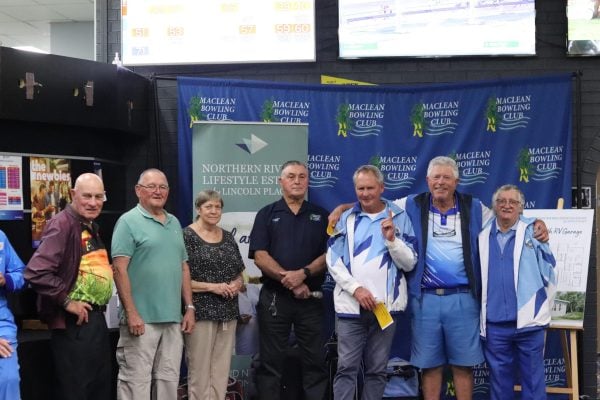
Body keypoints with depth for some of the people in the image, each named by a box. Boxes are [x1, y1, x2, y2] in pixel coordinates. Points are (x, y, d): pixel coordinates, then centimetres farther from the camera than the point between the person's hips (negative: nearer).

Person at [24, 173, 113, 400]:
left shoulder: (91, 227, 13)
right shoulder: (62, 224, -18)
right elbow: (36, 272, -29)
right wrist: (67, 301, -22)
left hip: (96, 319, 10)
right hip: (74, 323, -10)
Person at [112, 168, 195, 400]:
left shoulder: (174, 223, 16)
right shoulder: (129, 222, -4)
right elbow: (119, 269, -11)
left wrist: (189, 307, 12)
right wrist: (131, 313, -17)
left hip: (173, 319, 6)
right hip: (141, 319, -6)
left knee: (169, 380, 12)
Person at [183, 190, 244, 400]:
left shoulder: (228, 237, 13)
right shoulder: (187, 236, -6)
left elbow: (239, 273, 20)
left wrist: (237, 284, -2)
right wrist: (212, 287, -17)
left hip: (228, 312, 6)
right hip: (201, 312, -6)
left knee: (221, 371, 8)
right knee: (199, 371, -2)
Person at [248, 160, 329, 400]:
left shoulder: (321, 215, 10)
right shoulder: (267, 214, 6)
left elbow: (329, 254, 1)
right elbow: (260, 256, -4)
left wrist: (303, 274, -15)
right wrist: (288, 279, -13)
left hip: (310, 298, 1)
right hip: (273, 297, -1)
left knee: (315, 360, 3)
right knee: (271, 361, 4)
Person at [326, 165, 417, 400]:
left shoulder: (399, 218, 5)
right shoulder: (345, 218, 8)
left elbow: (409, 263, 1)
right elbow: (333, 261, 1)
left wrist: (392, 238, -14)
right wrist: (356, 288, -11)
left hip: (386, 305, 0)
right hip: (351, 305, 0)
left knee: (377, 370, 9)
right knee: (346, 367, -2)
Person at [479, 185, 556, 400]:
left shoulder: (533, 233, 0)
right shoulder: (483, 237, 7)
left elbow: (549, 274, 3)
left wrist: (543, 310, 5)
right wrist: (481, 314, 7)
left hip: (528, 322, -2)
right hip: (494, 324, 2)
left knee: (533, 380, 5)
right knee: (499, 379, 11)